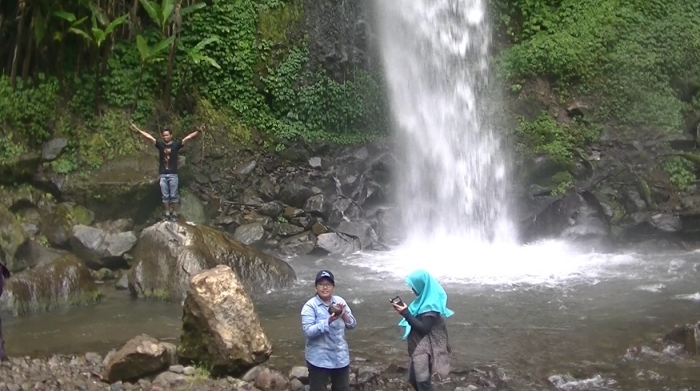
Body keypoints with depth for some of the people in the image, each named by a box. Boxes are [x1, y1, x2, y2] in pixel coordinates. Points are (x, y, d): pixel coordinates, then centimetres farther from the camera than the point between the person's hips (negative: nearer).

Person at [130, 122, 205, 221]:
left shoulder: (176, 144, -2)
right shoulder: (160, 144, 4)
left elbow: (188, 138, -10)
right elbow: (148, 137, 1)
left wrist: (198, 131, -21)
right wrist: (138, 130, -5)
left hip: (173, 175, -2)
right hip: (162, 175, 2)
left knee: (173, 196, 3)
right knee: (165, 196, 8)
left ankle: (174, 214, 11)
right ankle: (166, 214, 17)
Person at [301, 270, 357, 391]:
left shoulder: (339, 301, 2)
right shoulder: (310, 306, -14)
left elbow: (352, 325, 2)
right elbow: (308, 331, -22)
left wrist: (344, 314, -17)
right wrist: (329, 321, -30)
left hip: (341, 357, 5)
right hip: (319, 359, -5)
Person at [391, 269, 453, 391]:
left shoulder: (430, 305, -22)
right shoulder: (424, 299, 8)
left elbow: (423, 328, -26)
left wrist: (406, 313, -26)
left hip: (425, 349, -10)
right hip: (418, 347, 10)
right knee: (413, 378, 19)